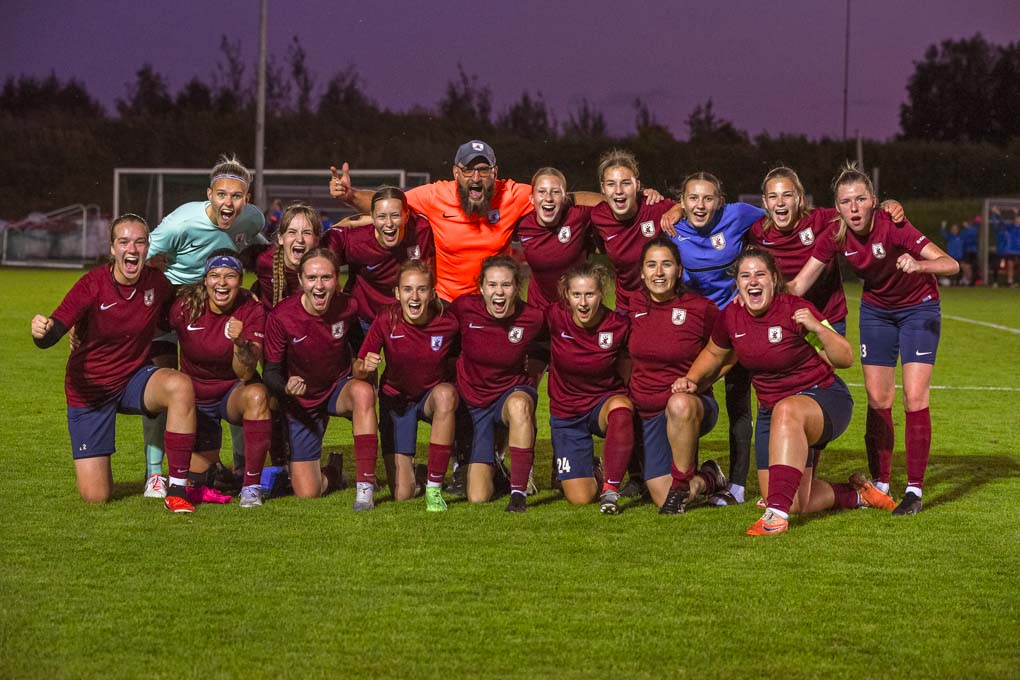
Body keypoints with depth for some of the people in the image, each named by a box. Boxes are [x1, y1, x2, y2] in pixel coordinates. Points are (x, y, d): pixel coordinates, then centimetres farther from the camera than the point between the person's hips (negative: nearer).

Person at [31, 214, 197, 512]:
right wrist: (41, 331, -51)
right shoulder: (93, 285, -19)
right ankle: (96, 464, 36)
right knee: (95, 496, -5)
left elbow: (167, 323, 14)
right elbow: (50, 335, -29)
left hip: (134, 379, 2)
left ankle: (177, 490, -24)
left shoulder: (158, 283, -10)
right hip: (89, 387, -2)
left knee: (181, 385, -35)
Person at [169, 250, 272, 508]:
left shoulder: (251, 310, -18)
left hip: (232, 392, -1)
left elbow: (246, 374, -26)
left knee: (257, 395, -36)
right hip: (195, 394, 1)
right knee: (198, 473, -5)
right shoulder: (186, 305, -16)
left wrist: (240, 341, -44)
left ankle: (251, 486, -26)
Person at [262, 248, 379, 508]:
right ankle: (333, 473, 32)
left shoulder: (348, 307, -17)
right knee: (306, 493, -8)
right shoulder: (281, 316, -22)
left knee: (362, 392, -39)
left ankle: (365, 487, -33)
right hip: (302, 402, 0)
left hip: (340, 389, 1)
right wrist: (286, 388, -34)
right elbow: (271, 372, -14)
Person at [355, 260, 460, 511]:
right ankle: (405, 465, 33)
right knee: (402, 495, -8)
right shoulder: (386, 321, -21)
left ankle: (434, 488, -28)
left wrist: (454, 394, -19)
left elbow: (453, 365, -2)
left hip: (434, 395, 0)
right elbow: (357, 369, -15)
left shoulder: (447, 323, -20)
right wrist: (365, 367, -36)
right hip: (395, 399, 0)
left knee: (446, 394, -41)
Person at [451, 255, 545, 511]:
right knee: (478, 498, -4)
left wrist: (529, 390, 1)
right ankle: (490, 465, 34)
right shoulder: (465, 308, -17)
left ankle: (518, 492, -32)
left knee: (519, 404, -42)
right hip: (473, 401, 1)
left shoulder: (532, 319, -16)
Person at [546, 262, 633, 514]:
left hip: (606, 401, -1)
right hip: (566, 412, 1)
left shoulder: (618, 326, -16)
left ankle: (610, 489, -28)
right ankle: (589, 471, 32)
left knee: (620, 407, -40)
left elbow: (629, 372, 1)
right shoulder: (555, 318, -17)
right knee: (580, 498, -7)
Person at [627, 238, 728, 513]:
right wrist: (631, 392, 10)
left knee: (680, 404, -42)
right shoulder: (634, 309, 2)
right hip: (648, 415, 4)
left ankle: (682, 484, -21)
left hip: (692, 406, -4)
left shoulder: (701, 309, -9)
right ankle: (707, 479, 25)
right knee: (663, 500, -8)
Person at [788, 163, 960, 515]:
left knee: (914, 398, -11)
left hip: (918, 308, -4)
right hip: (875, 310, 4)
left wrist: (918, 265, -55)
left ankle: (914, 489, -5)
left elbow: (951, 264, -38)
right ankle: (879, 485, 13)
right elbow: (799, 284, -10)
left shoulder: (892, 227, -31)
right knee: (878, 400, 3)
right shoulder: (835, 236, -17)